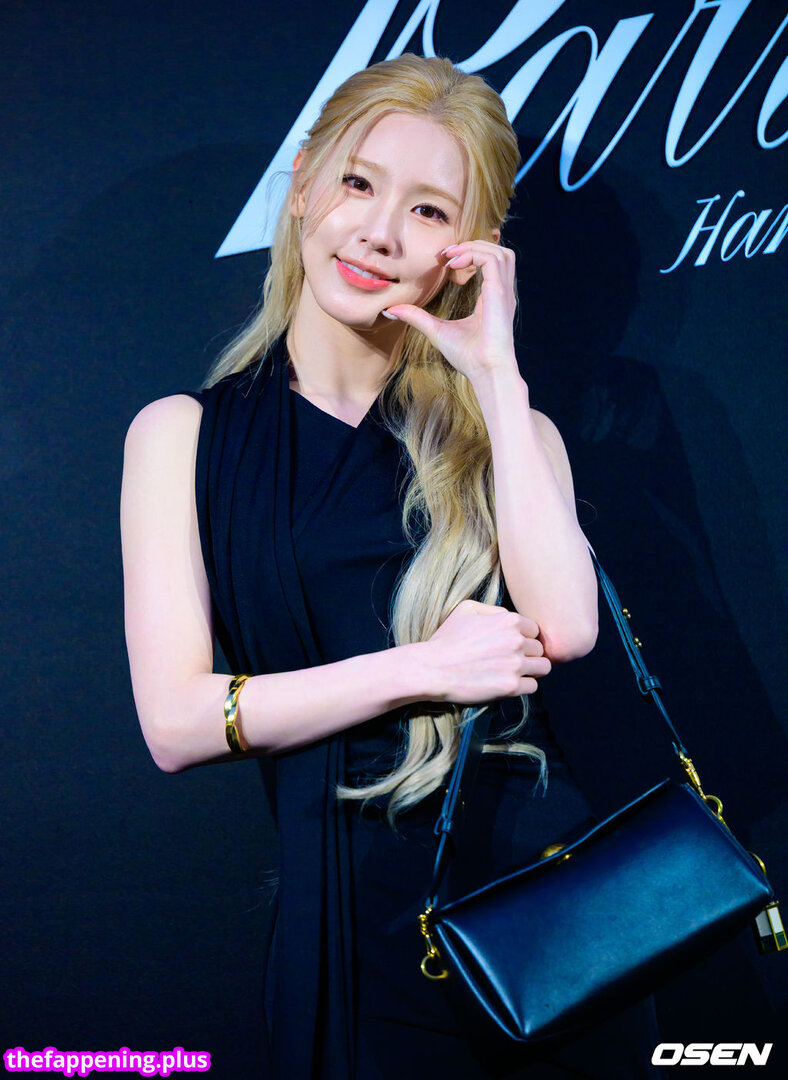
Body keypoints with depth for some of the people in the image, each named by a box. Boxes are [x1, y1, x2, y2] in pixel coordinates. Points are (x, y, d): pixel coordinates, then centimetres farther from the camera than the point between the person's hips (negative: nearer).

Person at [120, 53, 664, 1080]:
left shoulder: (503, 429, 8)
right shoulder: (184, 435, 3)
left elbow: (565, 628, -13)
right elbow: (175, 721, -7)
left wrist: (494, 372, -9)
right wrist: (422, 668, -13)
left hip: (535, 878, 2)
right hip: (349, 914, -1)